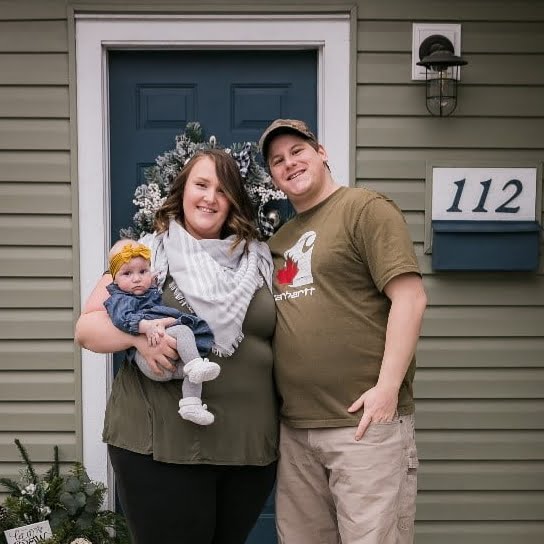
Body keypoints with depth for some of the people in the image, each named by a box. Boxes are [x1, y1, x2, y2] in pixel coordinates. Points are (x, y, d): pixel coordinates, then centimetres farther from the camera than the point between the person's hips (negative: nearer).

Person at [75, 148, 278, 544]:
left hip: (249, 443, 3)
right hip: (161, 442, -3)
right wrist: (138, 335, -20)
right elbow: (86, 327, -1)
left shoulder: (256, 261, 9)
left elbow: (280, 336, 17)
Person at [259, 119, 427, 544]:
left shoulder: (366, 208, -3)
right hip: (295, 426, 7)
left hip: (363, 421, -7)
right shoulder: (280, 239, 18)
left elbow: (410, 297, -12)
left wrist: (387, 388, -19)